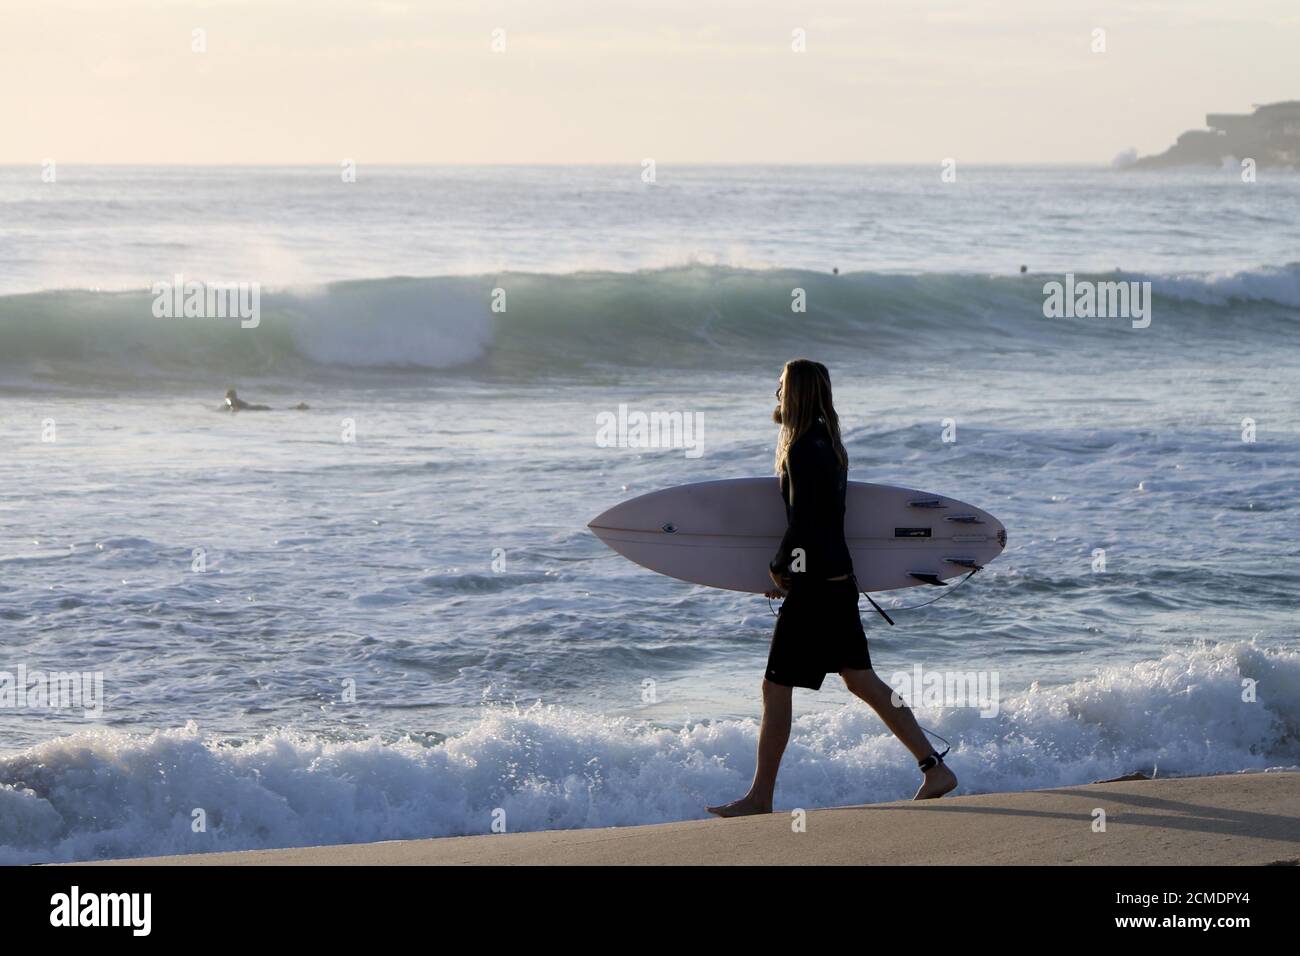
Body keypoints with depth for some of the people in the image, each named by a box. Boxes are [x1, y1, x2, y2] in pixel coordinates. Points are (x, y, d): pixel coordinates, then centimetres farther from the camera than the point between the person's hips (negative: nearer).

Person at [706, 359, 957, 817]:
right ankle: (935, 768, 10)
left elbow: (803, 523, -19)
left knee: (776, 687, -2)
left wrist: (780, 569, -9)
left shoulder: (803, 450, -17)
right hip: (839, 578, 10)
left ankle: (760, 797, 3)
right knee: (861, 679, 12)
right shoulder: (827, 444, 13)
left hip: (814, 585, -10)